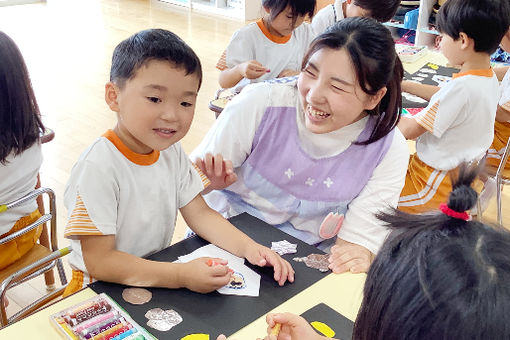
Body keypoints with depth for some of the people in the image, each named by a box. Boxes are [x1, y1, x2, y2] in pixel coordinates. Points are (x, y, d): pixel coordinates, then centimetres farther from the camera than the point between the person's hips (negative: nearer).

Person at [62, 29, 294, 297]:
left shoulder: (170, 150, -1)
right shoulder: (98, 167, -23)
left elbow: (200, 214, 2)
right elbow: (99, 262, -23)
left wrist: (249, 248, -14)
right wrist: (182, 275, -31)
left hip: (158, 276, 6)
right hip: (102, 291, -6)